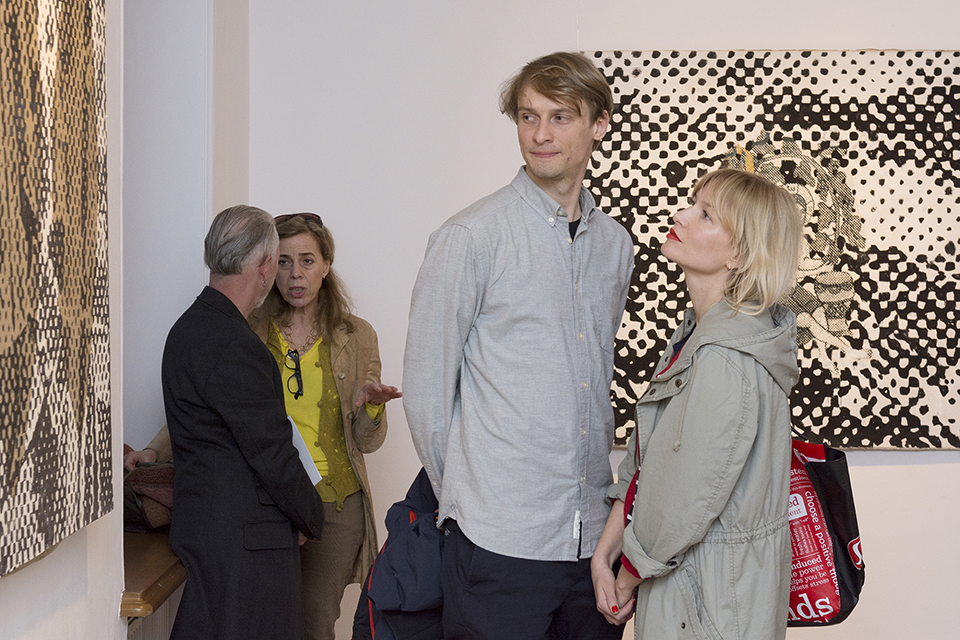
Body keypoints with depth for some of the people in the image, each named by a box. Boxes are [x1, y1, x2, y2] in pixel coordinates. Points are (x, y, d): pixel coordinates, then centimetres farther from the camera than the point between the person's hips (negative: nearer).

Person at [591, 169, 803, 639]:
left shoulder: (726, 359, -25)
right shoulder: (695, 334, 6)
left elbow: (687, 503, -23)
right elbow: (642, 457, 7)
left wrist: (629, 575, -8)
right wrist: (604, 553, 1)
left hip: (716, 596, -9)